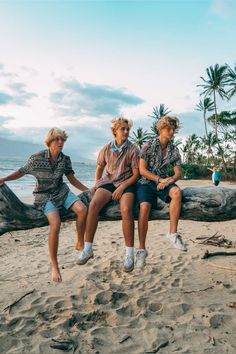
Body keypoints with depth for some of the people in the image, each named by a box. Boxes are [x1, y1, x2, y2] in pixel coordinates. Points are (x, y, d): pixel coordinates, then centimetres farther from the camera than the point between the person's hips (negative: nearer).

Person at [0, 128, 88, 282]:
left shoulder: (65, 159, -1)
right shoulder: (37, 158, -10)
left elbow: (72, 179, 9)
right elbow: (22, 171, 4)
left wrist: (89, 191, 6)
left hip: (61, 191, 4)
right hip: (44, 196, -3)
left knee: (82, 209, -23)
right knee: (56, 223, -28)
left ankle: (80, 243, 1)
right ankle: (54, 265, -14)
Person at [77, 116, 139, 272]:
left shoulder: (133, 149, -1)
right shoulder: (106, 149, 7)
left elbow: (136, 174, -3)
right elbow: (100, 168, 22)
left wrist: (122, 187, -14)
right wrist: (96, 184, 13)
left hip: (126, 183, -2)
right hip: (108, 181, 3)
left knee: (126, 209, -32)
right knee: (94, 204, -27)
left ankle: (129, 254, -18)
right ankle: (88, 249, -19)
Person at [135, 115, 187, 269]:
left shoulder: (174, 150, 8)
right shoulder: (148, 146, -2)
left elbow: (178, 172, 6)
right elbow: (142, 170, -7)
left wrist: (169, 180, -16)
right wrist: (159, 179, -15)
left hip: (164, 181, 3)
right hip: (147, 182, -3)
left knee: (177, 191, -32)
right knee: (144, 207, -30)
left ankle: (173, 233, -24)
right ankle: (142, 249, -19)